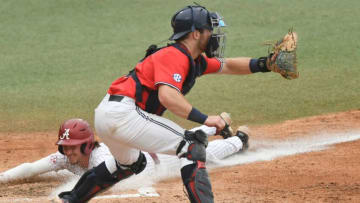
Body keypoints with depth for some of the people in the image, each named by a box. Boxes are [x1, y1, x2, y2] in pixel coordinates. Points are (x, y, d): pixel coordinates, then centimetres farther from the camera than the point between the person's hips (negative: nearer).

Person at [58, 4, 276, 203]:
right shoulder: (175, 56, -13)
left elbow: (227, 65, 24)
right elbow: (167, 96, -27)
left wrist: (262, 64, 9)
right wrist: (204, 119, -29)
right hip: (123, 113, -11)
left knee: (130, 163, 37)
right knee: (193, 145, -13)